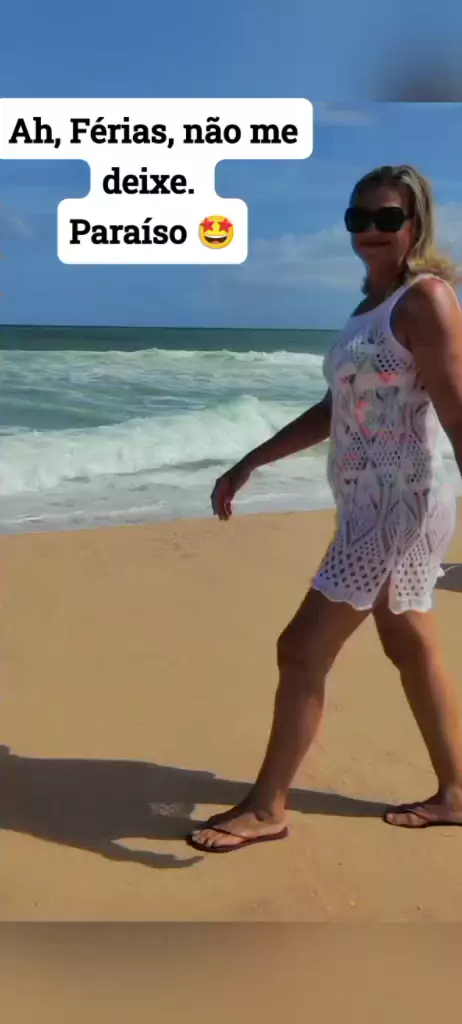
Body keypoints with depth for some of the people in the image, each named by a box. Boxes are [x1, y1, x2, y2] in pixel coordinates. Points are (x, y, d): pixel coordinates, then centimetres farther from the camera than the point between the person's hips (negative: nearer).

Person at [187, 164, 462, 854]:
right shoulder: (372, 304, 15)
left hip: (398, 506, -10)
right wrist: (249, 464, 18)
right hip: (375, 506, 10)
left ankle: (267, 808, 13)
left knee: (302, 650, -4)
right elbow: (334, 410, 18)